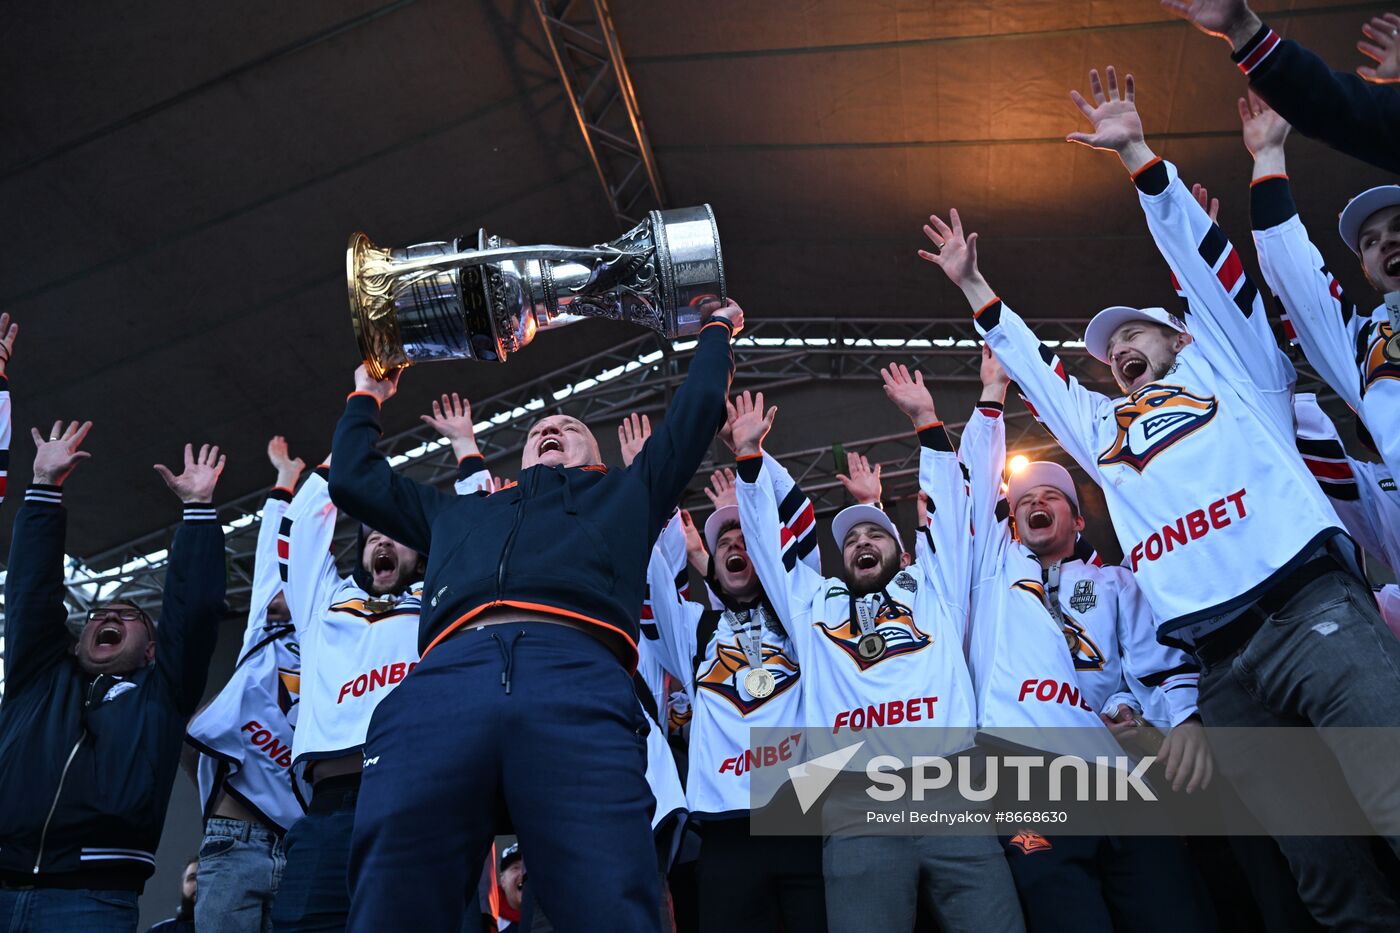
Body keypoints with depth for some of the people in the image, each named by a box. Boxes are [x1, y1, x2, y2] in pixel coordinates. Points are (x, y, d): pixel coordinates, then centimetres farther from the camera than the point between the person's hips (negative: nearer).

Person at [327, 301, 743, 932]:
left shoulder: (626, 492, 39)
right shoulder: (460, 513, 43)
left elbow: (700, 405, 43)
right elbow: (354, 478, 50)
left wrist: (717, 330, 58)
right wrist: (367, 397, 64)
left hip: (577, 679, -2)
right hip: (443, 683, 2)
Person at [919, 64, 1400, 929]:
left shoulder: (1232, 365, 20)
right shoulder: (1102, 425, 30)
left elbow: (1201, 254, 11)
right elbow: (1029, 361, 37)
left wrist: (1138, 156, 9)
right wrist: (972, 285, 36)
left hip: (1312, 605, -4)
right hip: (1219, 658, 5)